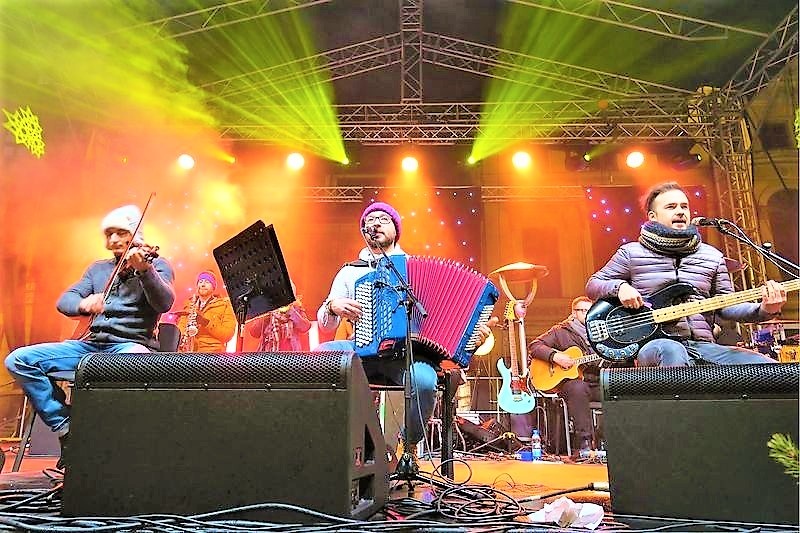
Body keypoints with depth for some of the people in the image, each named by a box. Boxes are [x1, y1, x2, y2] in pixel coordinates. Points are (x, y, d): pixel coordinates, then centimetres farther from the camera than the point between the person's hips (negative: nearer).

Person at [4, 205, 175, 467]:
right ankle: (66, 427, -5)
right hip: (91, 344, 6)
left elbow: (164, 303, -14)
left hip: (131, 345, -6)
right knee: (18, 360, -9)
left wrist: (143, 269, -33)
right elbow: (64, 302, 12)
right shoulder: (98, 268, 21)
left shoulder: (157, 264, 5)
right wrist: (83, 303, -14)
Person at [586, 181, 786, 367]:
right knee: (671, 351, -41)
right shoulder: (632, 253, 7)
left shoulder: (712, 256, 16)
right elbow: (592, 286, 11)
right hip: (654, 343, -3)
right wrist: (620, 286, -10)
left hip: (702, 345, 4)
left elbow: (726, 306, 17)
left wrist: (764, 310, -3)